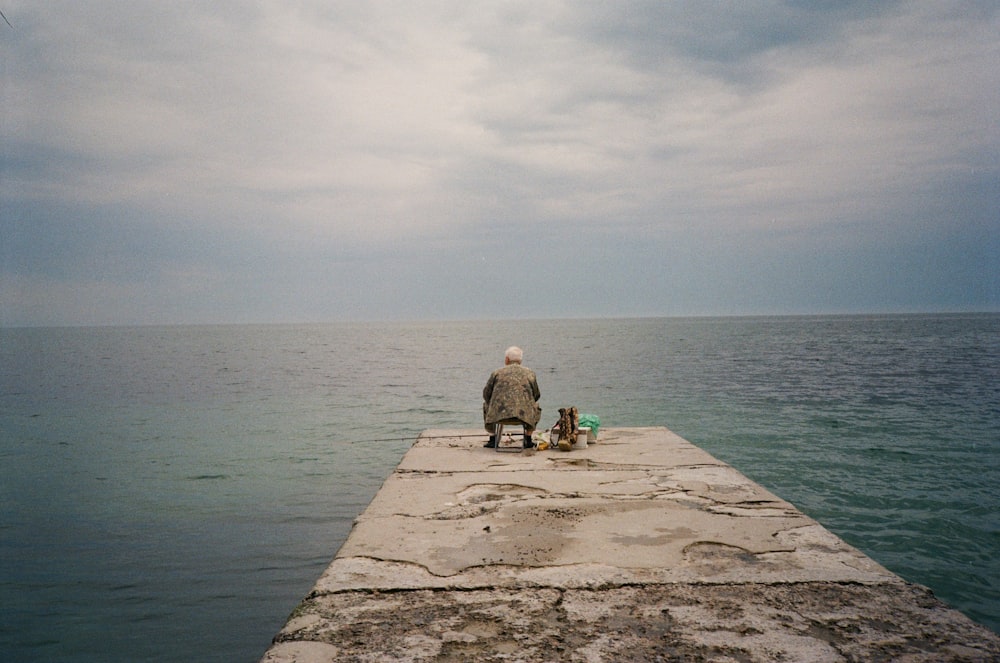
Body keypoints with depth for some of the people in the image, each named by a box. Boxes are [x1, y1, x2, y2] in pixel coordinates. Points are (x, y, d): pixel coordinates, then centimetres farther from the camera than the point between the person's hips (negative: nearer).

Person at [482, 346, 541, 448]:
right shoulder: (530, 373, 11)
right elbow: (536, 395, 17)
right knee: (536, 407, 34)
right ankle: (528, 439, 30)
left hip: (498, 413, 0)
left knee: (486, 405, 33)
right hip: (524, 414, 0)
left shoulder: (497, 372, 8)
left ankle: (492, 439, 31)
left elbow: (486, 394, 11)